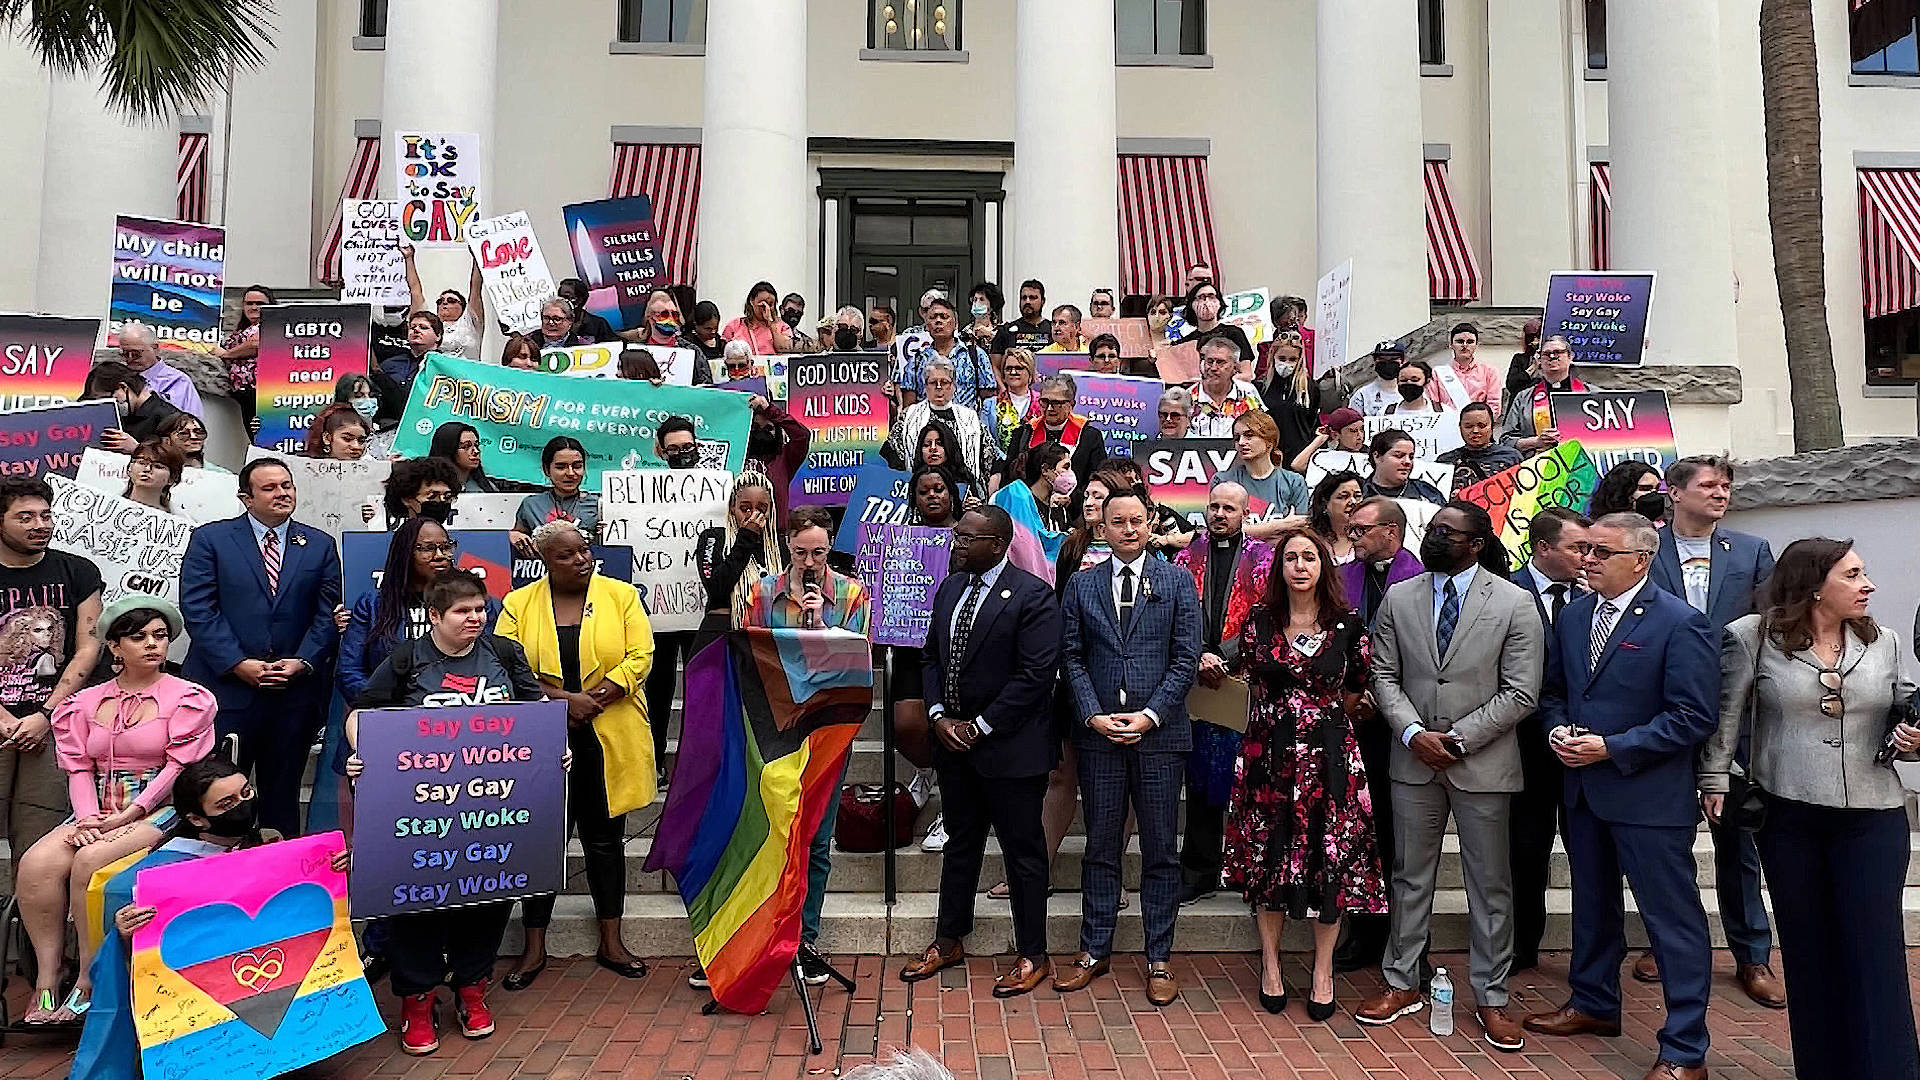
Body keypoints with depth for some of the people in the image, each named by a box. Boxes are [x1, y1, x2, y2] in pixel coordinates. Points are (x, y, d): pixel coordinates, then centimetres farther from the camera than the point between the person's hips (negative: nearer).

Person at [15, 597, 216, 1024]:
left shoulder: (189, 698, 0)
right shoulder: (86, 702, 15)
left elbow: (178, 766, -8)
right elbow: (79, 768, 8)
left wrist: (127, 815, -16)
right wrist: (88, 818, -10)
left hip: (159, 809, -5)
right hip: (98, 812, 5)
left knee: (90, 861, -29)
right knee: (36, 863, -21)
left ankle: (88, 981, -17)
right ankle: (47, 978, -12)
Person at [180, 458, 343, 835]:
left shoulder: (320, 545, 10)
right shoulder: (210, 539, 4)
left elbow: (327, 613, 6)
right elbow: (197, 607, -4)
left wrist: (302, 662, -8)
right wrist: (238, 663, -12)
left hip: (295, 693, 2)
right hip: (226, 688, -2)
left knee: (282, 797, 10)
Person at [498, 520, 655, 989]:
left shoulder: (622, 595, 3)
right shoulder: (518, 605, 3)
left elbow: (640, 656, -5)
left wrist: (593, 699, -16)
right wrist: (565, 699, -17)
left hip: (609, 740, 0)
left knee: (605, 838, 10)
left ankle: (610, 942, 21)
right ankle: (534, 947, 20)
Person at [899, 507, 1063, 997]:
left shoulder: (1032, 595, -14)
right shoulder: (949, 589, 9)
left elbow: (1036, 675, -19)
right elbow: (932, 657, 14)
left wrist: (980, 727, -16)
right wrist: (938, 716, -2)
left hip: (1010, 746, -7)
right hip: (953, 740, 7)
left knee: (1023, 851, 6)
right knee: (960, 842, 19)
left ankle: (1033, 956, 20)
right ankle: (948, 942, 32)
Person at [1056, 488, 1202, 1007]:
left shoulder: (1177, 580, 4)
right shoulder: (1082, 585, 8)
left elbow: (1186, 658, -1)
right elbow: (1073, 658, 6)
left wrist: (1149, 716, -10)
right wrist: (1093, 716, -7)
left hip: (1159, 733, -1)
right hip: (1098, 734, 1)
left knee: (1160, 850, 6)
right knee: (1101, 846, 9)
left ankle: (1159, 960, 18)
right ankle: (1094, 951, 22)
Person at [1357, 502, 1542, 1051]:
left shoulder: (1515, 604, -6)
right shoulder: (1399, 598, 3)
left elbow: (1520, 694, -9)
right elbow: (1384, 676, 4)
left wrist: (1456, 739, -13)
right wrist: (1413, 732, -11)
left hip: (1483, 763, -2)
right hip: (1414, 759, 3)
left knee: (1491, 884, 9)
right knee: (1411, 877, 12)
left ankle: (1491, 998, 24)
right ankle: (1402, 984, 26)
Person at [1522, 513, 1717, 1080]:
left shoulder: (1680, 623, -13)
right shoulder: (1573, 616, 7)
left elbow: (1695, 716, -16)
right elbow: (1553, 690, 16)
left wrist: (1612, 748, -19)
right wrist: (1557, 730, -5)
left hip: (1649, 794, -7)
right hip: (1583, 789, 7)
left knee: (1673, 919, 2)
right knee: (1592, 904, 20)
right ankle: (1593, 1003, 38)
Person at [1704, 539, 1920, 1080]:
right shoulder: (1752, 637, -5)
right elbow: (1725, 716, 1)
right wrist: (1714, 781, 0)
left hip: (1873, 817, 2)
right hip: (1788, 814, -1)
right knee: (1807, 951, 11)